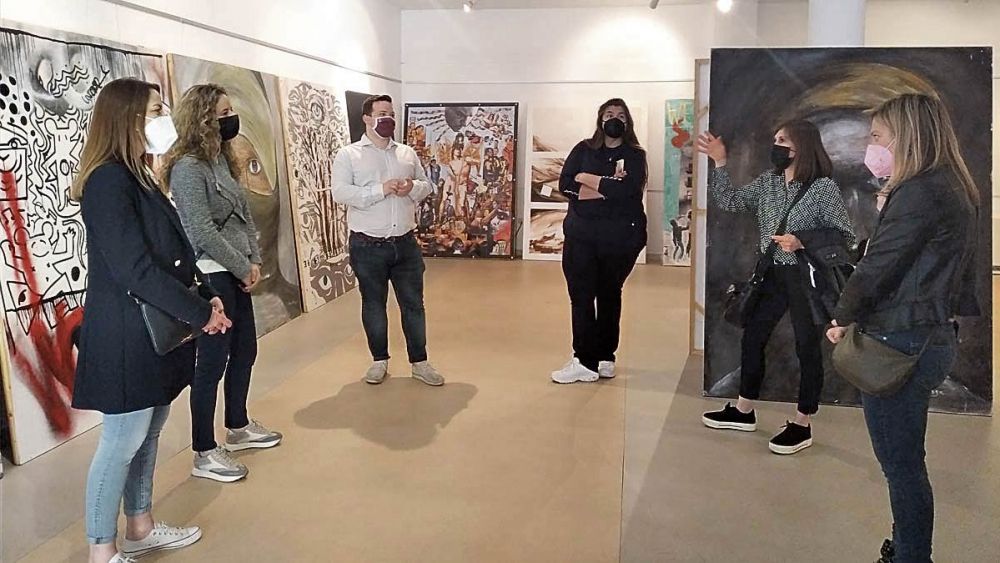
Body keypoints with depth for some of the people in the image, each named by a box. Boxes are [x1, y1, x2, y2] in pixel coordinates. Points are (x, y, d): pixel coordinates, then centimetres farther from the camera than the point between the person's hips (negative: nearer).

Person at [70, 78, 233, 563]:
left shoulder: (139, 178, 13)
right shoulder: (107, 182, -18)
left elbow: (172, 254, 13)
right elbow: (135, 269, -24)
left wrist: (207, 298, 0)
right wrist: (200, 313, -18)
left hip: (155, 331, 9)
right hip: (125, 337, -9)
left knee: (148, 433, 17)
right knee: (122, 441, 0)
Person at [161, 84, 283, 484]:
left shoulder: (220, 160, 12)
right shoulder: (187, 167, -16)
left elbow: (243, 214, 13)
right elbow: (202, 231, -21)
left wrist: (254, 260, 1)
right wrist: (244, 268, -13)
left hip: (235, 274, 9)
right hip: (210, 276, -9)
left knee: (244, 351, 18)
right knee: (213, 361, -3)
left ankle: (238, 428, 35)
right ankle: (204, 454, 8)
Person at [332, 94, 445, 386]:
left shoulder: (407, 153, 11)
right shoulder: (348, 155, -3)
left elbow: (426, 185, 14)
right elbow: (340, 193, -14)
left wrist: (412, 188, -9)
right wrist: (380, 190, -21)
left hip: (405, 243, 3)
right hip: (368, 246, -3)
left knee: (413, 303, 8)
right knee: (373, 305, 10)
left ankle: (419, 361, 20)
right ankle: (380, 360, 25)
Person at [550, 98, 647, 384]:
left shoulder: (635, 156, 2)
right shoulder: (583, 150, 8)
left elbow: (627, 191, -17)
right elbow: (565, 184, -6)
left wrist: (587, 179, -8)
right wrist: (608, 185, -13)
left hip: (620, 238, -1)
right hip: (581, 235, 1)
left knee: (609, 296, 9)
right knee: (581, 296, -4)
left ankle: (603, 357, 16)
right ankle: (586, 360, 0)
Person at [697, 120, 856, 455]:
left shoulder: (823, 188, -13)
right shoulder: (768, 181, 4)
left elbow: (846, 237, -12)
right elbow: (730, 203, 3)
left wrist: (802, 242, -23)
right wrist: (719, 162, -5)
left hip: (807, 278, -7)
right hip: (772, 275, 7)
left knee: (807, 348, 4)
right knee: (752, 339, 13)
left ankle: (802, 426, 16)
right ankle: (743, 412, 29)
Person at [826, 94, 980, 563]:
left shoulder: (919, 193, -18)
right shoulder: (955, 191, 12)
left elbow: (878, 264, -17)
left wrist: (843, 317, -2)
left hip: (900, 342, -10)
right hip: (932, 335, 10)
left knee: (901, 465, 0)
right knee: (905, 461, 20)